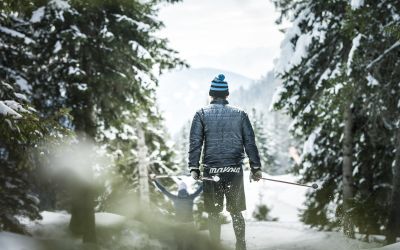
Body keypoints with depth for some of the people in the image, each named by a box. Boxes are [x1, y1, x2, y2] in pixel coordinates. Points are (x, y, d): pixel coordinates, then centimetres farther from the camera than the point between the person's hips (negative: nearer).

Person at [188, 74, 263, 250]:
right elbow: (250, 143, 4)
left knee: (213, 212, 7)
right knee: (236, 211, 11)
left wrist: (193, 168, -4)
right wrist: (255, 167, 8)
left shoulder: (202, 114, 2)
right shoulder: (240, 114, 6)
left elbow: (195, 143, -4)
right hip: (235, 170, 1)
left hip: (211, 170, -1)